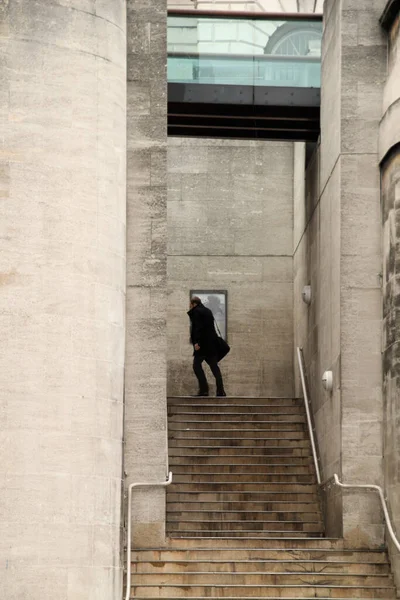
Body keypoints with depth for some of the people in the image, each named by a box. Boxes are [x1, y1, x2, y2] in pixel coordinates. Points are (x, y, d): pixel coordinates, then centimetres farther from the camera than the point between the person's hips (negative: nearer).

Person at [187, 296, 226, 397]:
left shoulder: (196, 312, -8)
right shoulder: (208, 311, 18)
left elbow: (198, 327, -19)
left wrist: (196, 342, -22)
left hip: (203, 344, -8)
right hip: (212, 343, 8)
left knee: (197, 365, -1)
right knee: (214, 366, 9)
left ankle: (204, 389, -9)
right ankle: (220, 391, 4)